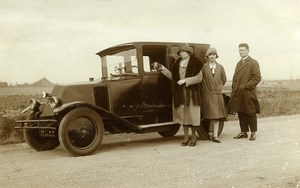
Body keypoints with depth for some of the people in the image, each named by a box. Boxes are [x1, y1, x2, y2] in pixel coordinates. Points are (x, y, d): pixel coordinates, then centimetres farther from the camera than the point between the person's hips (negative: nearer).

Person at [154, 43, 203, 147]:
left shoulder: (195, 62, -4)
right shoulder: (177, 63, 12)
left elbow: (199, 77, -10)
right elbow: (173, 76, 14)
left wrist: (185, 80, -17)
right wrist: (163, 69, 6)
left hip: (191, 92, -5)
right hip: (180, 92, 5)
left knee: (192, 114, 0)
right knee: (182, 114, 7)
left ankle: (193, 137, 15)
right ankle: (186, 137, 17)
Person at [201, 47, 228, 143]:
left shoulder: (220, 67, 7)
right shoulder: (203, 67, -3)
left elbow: (224, 80, 19)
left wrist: (218, 87, 12)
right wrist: (205, 88, 3)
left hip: (217, 94, 3)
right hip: (207, 94, -2)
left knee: (217, 115, -2)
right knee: (211, 115, 0)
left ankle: (215, 135, -1)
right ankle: (211, 133, 13)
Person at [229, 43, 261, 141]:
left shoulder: (253, 63, -4)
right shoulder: (239, 63, 17)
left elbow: (257, 78, -11)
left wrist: (245, 86, -15)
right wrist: (234, 88, 8)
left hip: (248, 93, -6)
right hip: (238, 94, 6)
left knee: (251, 113, 2)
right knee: (241, 113, 9)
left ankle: (253, 132, 12)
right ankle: (243, 132, 18)